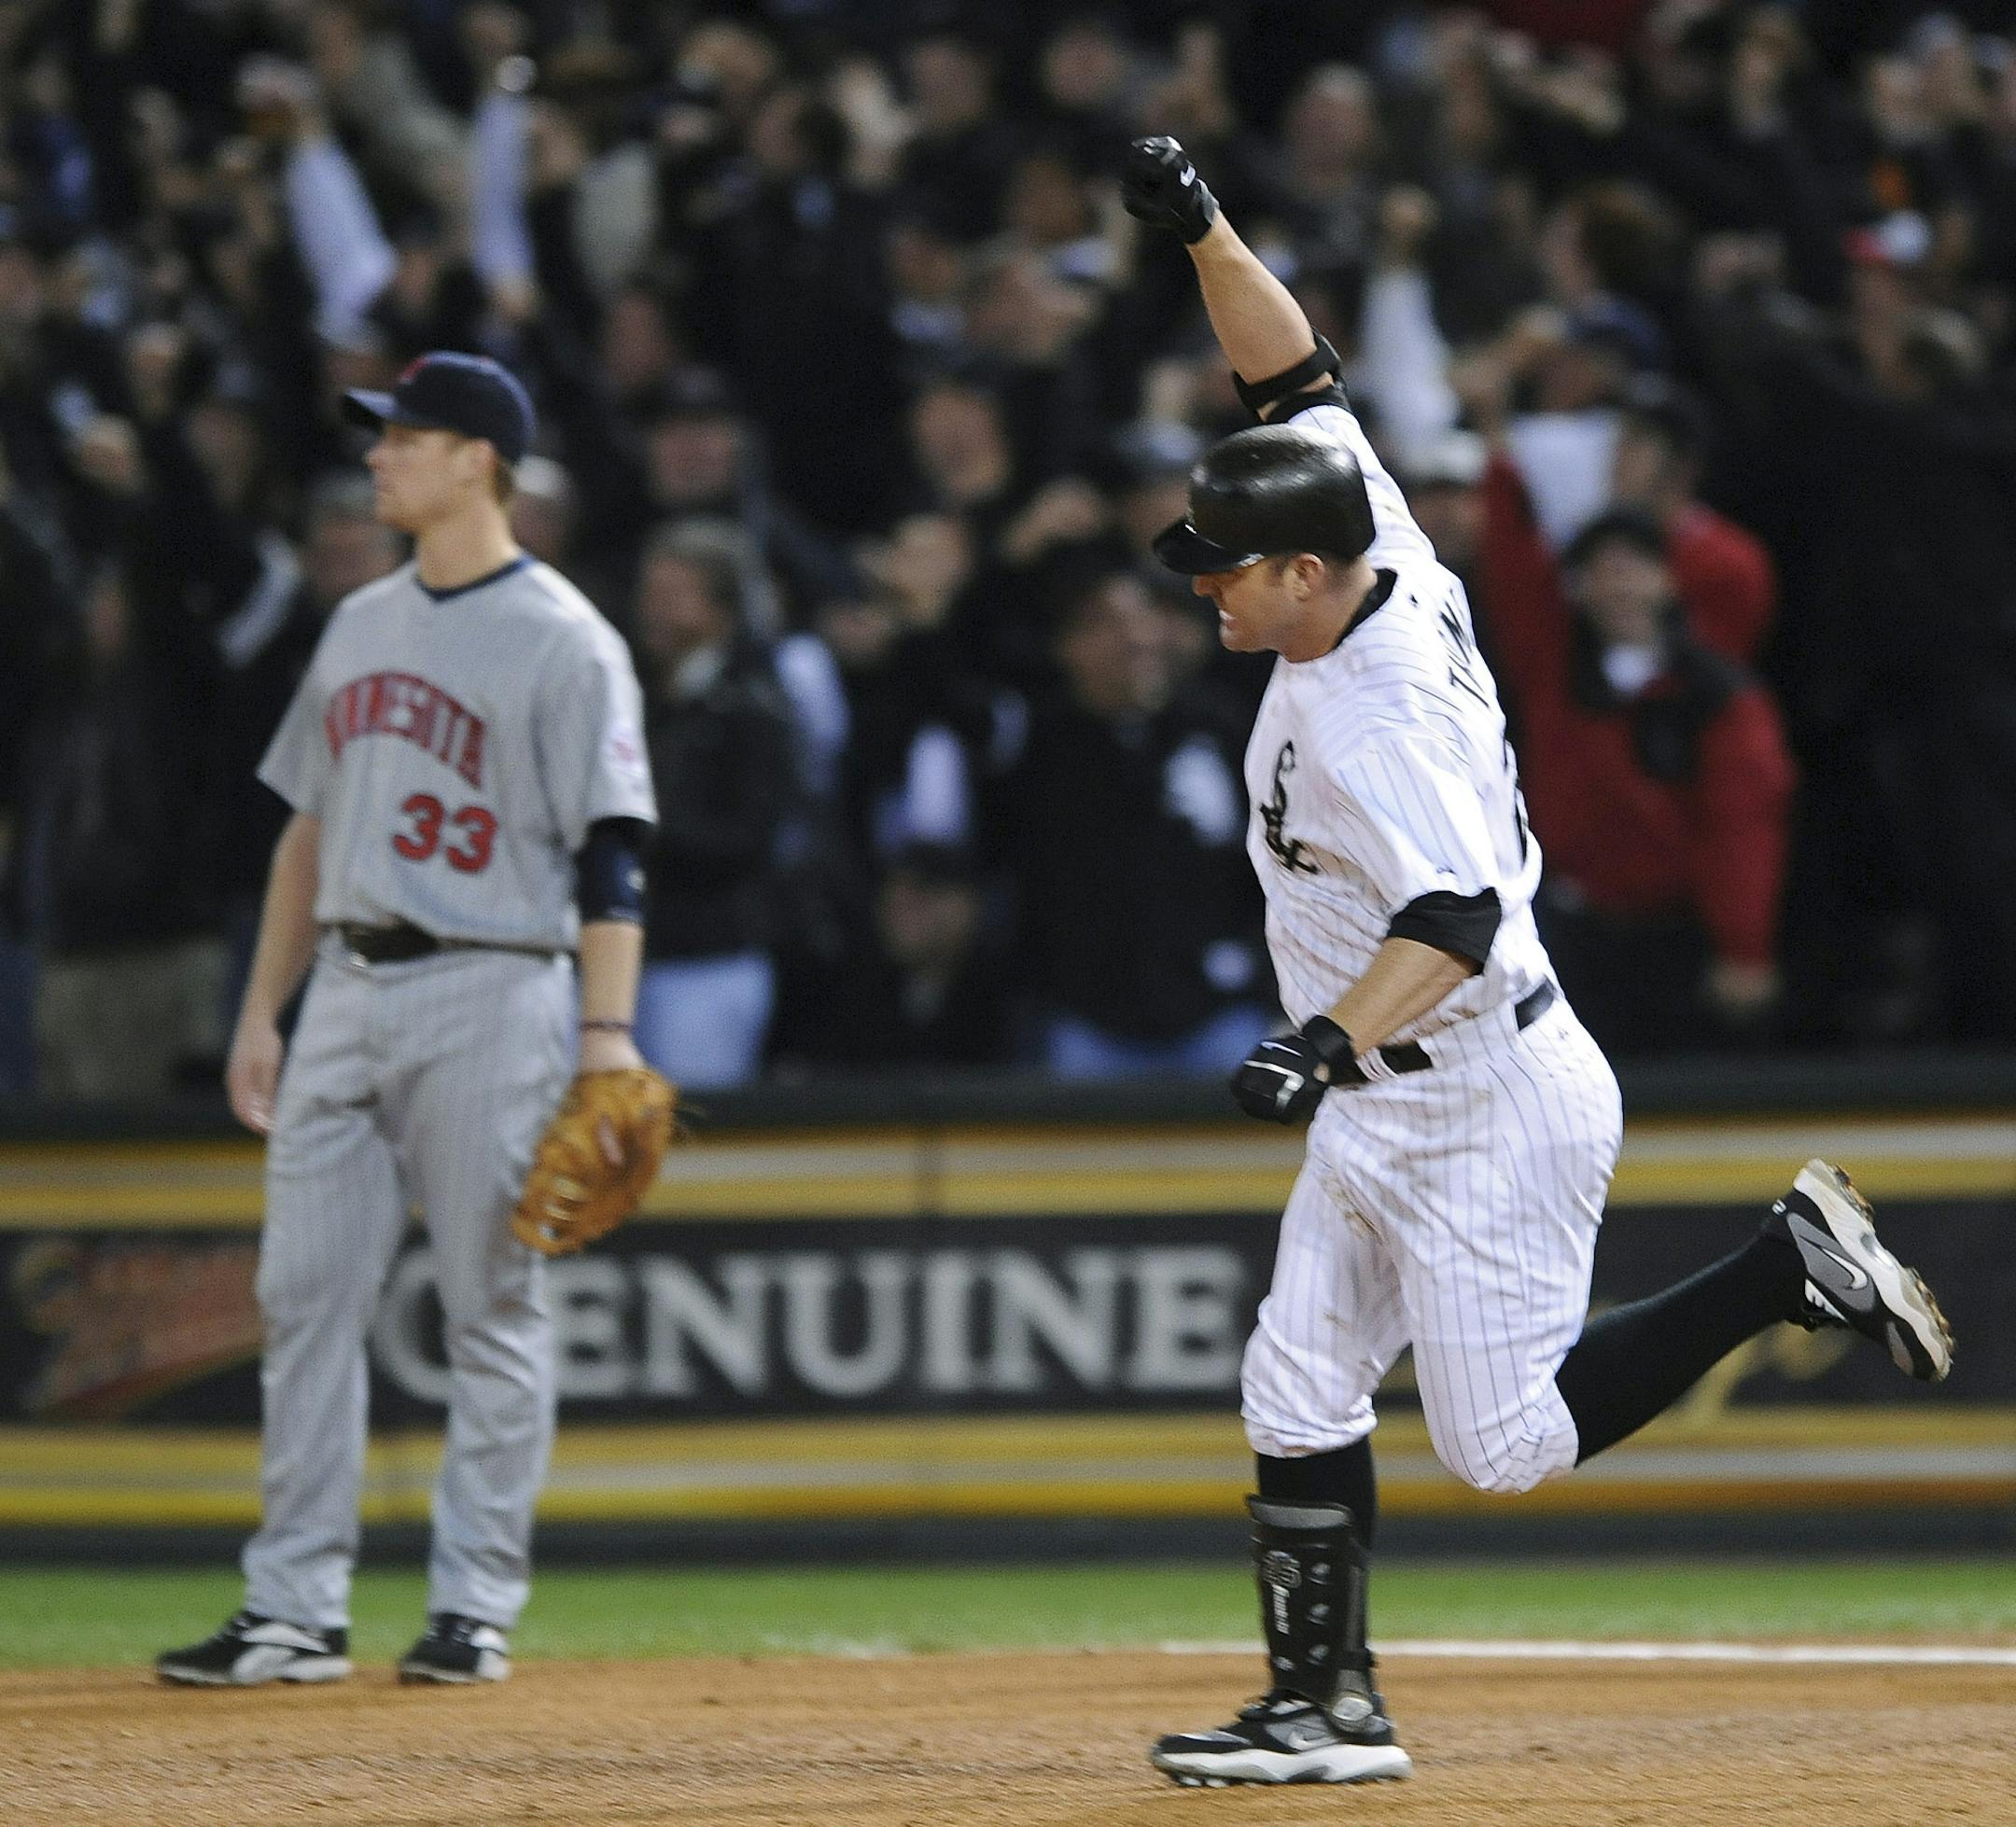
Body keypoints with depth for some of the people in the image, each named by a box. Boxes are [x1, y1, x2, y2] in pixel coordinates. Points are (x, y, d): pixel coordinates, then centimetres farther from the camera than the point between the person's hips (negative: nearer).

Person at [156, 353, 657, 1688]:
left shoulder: (561, 640, -6)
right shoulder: (363, 626, 16)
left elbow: (610, 851, -11)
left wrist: (608, 1033, -19)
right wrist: (262, 1010, 16)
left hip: (488, 991, -7)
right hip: (348, 989, 7)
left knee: (493, 1306, -2)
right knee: (305, 1293, 2)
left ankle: (475, 1609, 2)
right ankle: (297, 1612, 5)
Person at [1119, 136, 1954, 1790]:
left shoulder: (1375, 721, -26)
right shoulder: (1389, 566, -1)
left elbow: (1454, 916, -37)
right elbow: (1298, 378, 8)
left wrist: (1333, 1041, -50)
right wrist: (1202, 233, -3)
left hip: (1487, 1118, -10)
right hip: (1386, 1114, 10)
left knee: (1511, 1441, -5)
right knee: (1298, 1398, 5)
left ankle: (1793, 1268, 3)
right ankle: (1327, 1707, 9)